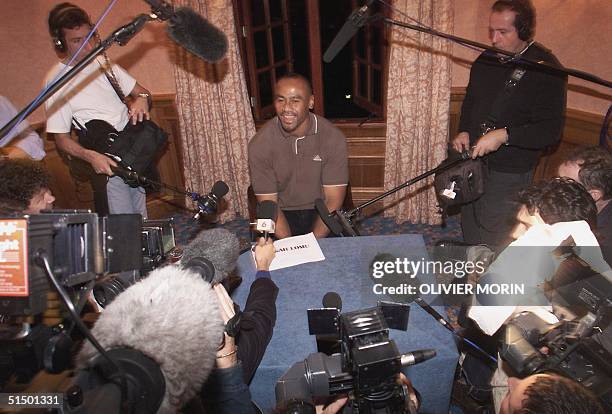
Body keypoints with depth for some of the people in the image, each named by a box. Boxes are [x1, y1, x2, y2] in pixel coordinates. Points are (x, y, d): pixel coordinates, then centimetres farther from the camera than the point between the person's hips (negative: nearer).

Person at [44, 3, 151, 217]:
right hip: (105, 163, -5)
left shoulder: (103, 62, 7)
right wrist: (91, 156, -25)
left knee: (142, 225, 11)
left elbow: (142, 92, 14)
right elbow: (61, 139, -7)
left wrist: (142, 99, -10)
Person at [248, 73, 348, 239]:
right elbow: (269, 204, -10)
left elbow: (333, 199, -10)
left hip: (322, 212, 1)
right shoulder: (259, 144, -11)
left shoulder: (333, 138, -11)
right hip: (283, 214, 0)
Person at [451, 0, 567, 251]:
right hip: (473, 161, 7)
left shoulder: (546, 68, -13)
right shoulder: (486, 60, 6)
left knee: (493, 244, -2)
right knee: (469, 230, 20)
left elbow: (551, 130, -17)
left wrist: (504, 135, -29)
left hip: (510, 173, -6)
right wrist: (464, 131, 2)